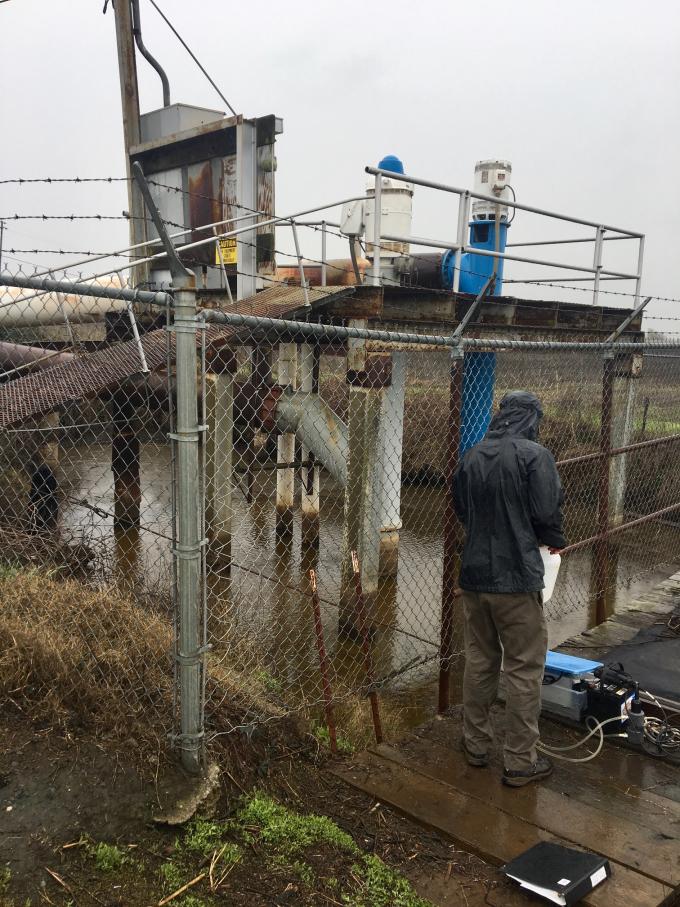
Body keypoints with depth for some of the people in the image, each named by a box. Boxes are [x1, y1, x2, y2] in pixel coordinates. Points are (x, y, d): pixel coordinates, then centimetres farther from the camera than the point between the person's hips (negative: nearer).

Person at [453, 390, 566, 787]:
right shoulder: (535, 455, -12)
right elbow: (548, 513, -14)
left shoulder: (471, 457, 5)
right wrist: (555, 541, 7)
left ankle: (476, 744, 30)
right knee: (524, 670, 6)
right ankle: (521, 762, 15)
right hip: (518, 578, -5)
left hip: (475, 575, 6)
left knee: (479, 661, 18)